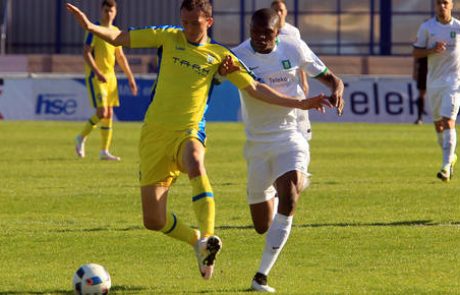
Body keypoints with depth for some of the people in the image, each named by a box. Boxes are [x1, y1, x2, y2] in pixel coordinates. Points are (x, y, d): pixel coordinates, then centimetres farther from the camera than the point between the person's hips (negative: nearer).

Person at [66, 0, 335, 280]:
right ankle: (197, 240, 27)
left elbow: (255, 88, 7)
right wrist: (90, 26, -14)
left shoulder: (219, 55, 5)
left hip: (189, 132, -2)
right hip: (155, 132, 2)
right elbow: (120, 37, 4)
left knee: (195, 162, -41)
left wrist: (299, 103, 1)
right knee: (153, 220, -3)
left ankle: (208, 239, -48)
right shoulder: (170, 38, 6)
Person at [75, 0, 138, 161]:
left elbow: (120, 57, 21)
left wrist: (130, 78, 18)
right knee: (102, 112, -14)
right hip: (95, 77, -7)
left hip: (110, 76, 7)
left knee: (109, 114, 5)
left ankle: (104, 151, 10)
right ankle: (81, 138, 7)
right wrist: (97, 72, -24)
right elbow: (86, 53, -14)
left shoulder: (116, 32, 13)